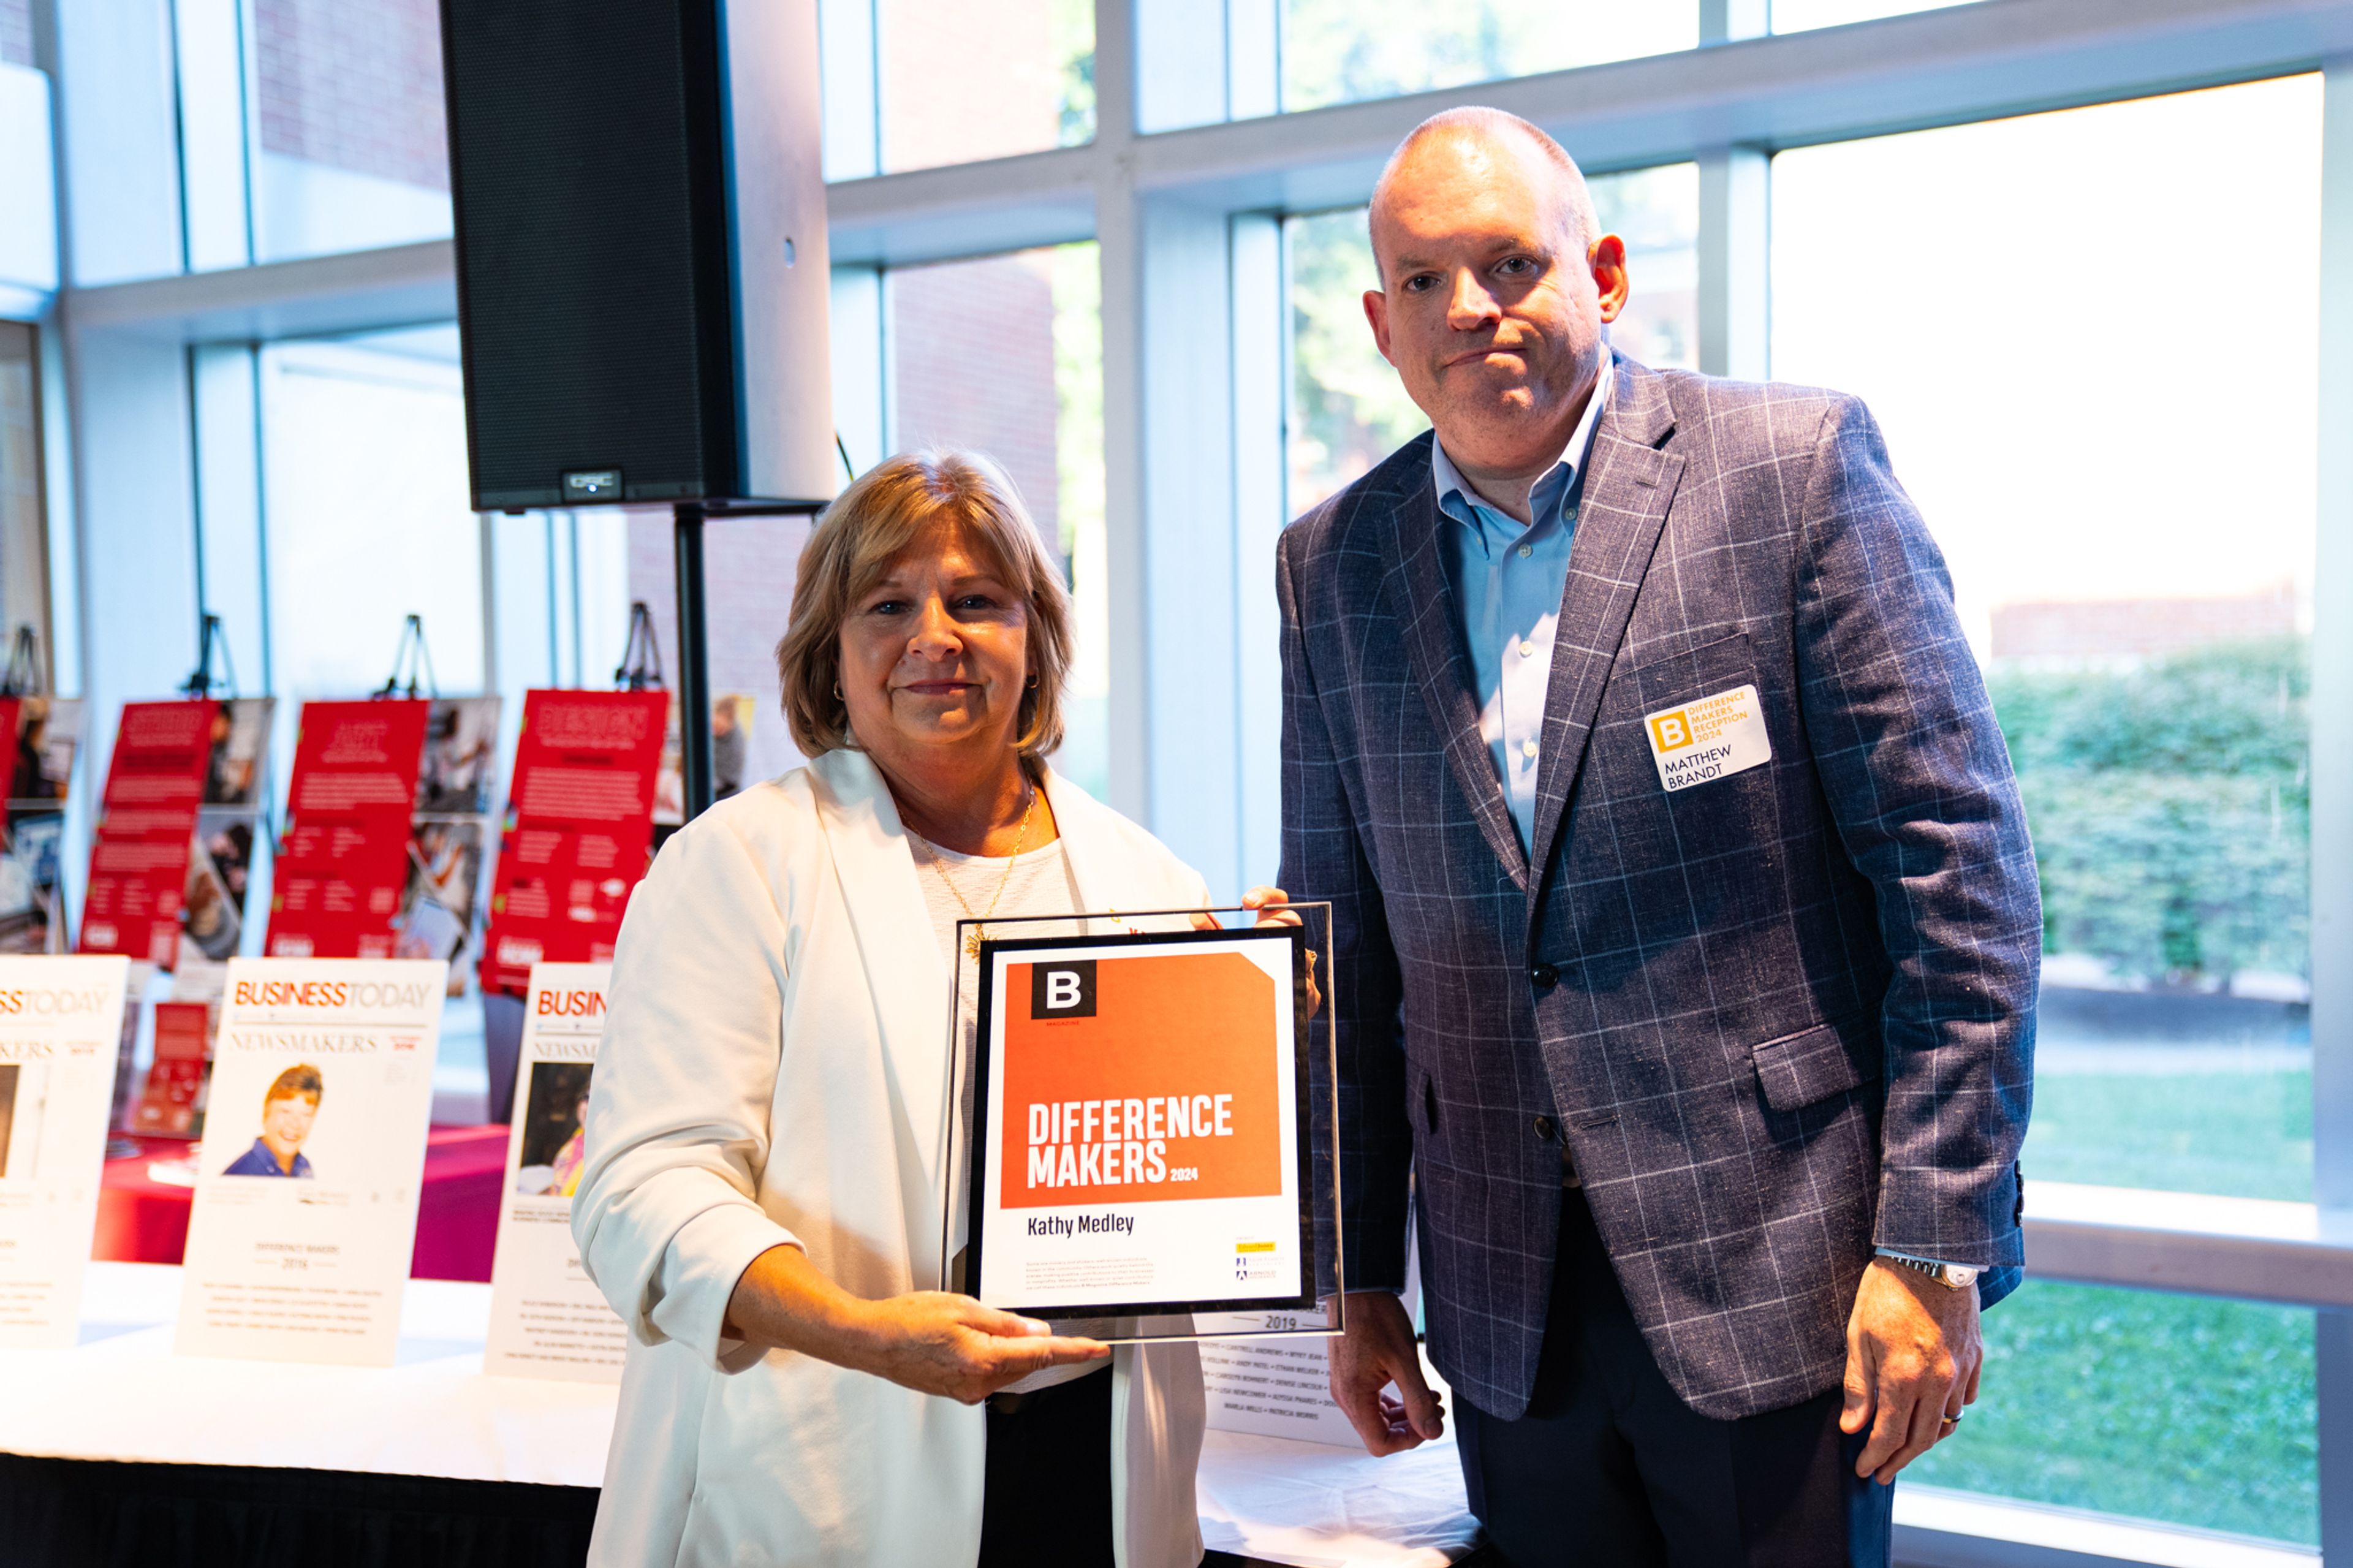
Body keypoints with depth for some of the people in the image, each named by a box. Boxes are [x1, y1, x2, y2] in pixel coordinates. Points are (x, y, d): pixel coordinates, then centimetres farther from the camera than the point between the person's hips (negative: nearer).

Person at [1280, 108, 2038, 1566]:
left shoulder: (1798, 463, -6)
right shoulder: (1332, 565, 6)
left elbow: (1958, 860, -8)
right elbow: (1347, 949, 11)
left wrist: (1934, 1245, -12)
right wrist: (1358, 1277, 11)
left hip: (1771, 1276, -3)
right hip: (1506, 1305, 4)